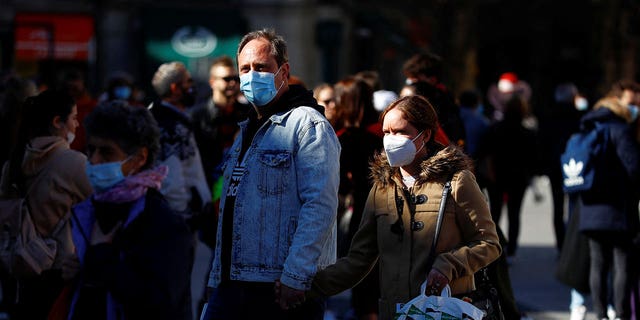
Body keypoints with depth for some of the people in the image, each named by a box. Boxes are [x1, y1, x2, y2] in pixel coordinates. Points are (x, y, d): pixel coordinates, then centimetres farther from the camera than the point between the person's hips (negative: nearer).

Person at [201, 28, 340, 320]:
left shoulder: (307, 124, -6)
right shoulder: (248, 130, 22)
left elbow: (320, 206, -17)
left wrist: (295, 276, -22)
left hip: (285, 288, -8)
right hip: (232, 285, 8)